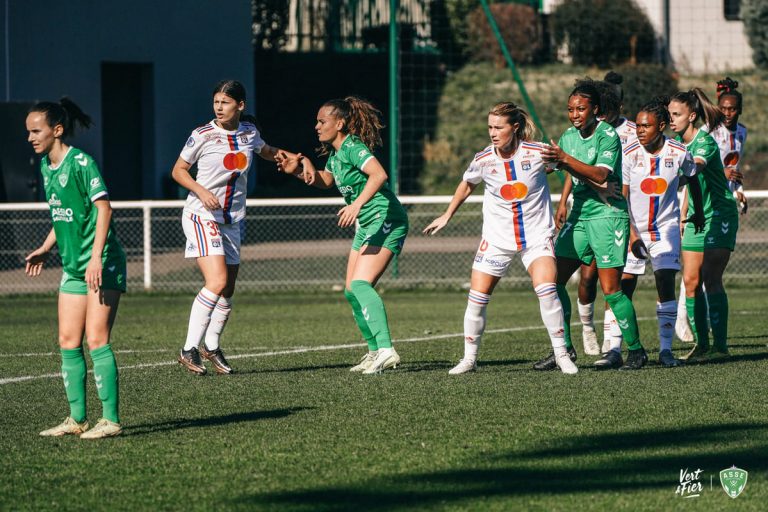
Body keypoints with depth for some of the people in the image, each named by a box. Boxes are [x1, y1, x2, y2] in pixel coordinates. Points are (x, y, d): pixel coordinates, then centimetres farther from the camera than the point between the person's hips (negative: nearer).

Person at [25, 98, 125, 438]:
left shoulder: (81, 162, -14)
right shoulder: (46, 166, 12)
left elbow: (103, 207, -19)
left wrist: (96, 257, -25)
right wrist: (46, 248, 20)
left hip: (102, 265, -9)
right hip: (73, 266, 9)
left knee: (96, 340, -11)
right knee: (68, 342, 6)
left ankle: (111, 420, -9)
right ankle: (77, 419, 12)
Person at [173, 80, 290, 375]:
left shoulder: (249, 131, 2)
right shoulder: (202, 135, -12)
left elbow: (266, 152, 25)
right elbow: (178, 170, -2)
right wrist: (201, 191, -19)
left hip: (233, 220, 6)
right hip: (202, 215, -6)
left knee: (228, 290, 9)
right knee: (217, 282, -21)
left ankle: (211, 346, 30)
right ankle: (189, 350, -17)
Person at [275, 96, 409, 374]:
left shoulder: (352, 147, -16)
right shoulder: (335, 152, 13)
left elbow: (379, 174, -31)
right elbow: (325, 181, 28)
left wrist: (357, 204, -39)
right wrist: (301, 169, 11)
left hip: (386, 220, -10)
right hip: (367, 226, 10)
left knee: (360, 284, -23)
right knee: (351, 291, 9)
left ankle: (386, 349, -30)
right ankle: (375, 351, 16)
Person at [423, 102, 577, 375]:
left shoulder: (538, 152, -14)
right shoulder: (482, 160, -8)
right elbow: (467, 185, 15)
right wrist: (447, 216, 21)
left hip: (537, 235, -2)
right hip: (497, 238, 2)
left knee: (546, 289, -22)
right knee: (477, 298, -2)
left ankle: (562, 355, -9)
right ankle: (469, 359, 15)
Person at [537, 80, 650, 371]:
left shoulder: (608, 135, -11)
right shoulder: (569, 136, 10)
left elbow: (600, 175, -23)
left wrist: (564, 158, -29)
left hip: (608, 215, -7)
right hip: (579, 215, 7)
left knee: (611, 289, -9)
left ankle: (636, 351, 5)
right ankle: (564, 348, 6)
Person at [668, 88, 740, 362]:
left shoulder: (705, 141, -16)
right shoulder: (678, 142, 8)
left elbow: (695, 167, -38)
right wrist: (682, 216, 17)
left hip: (720, 214, -8)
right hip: (696, 217, 8)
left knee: (710, 278, -15)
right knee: (690, 281, 0)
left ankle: (720, 345, -13)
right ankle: (701, 344, 5)